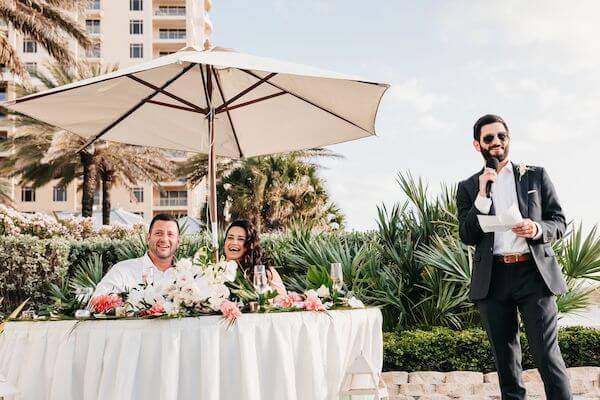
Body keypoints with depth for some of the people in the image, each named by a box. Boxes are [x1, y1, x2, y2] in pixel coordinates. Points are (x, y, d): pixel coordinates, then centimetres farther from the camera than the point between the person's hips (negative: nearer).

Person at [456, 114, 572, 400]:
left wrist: (537, 229, -14)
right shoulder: (468, 188, 9)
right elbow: (467, 237, 1)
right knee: (505, 359, 9)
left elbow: (559, 222, 9)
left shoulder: (536, 176, 10)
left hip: (534, 273, -1)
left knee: (547, 355, -8)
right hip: (492, 278, 1)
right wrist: (482, 196, -11)